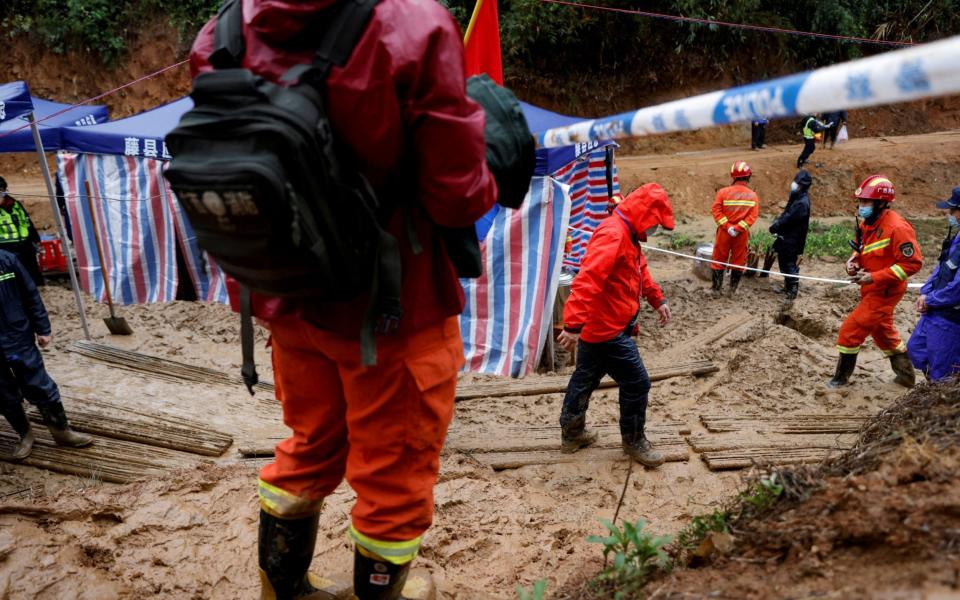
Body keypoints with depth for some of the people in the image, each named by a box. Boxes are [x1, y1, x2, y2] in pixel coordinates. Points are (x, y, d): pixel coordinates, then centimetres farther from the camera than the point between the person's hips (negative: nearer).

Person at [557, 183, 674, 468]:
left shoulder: (626, 235, 12)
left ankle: (572, 432, 35)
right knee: (636, 383, 1)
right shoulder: (613, 234, -23)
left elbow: (640, 270, 30)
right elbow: (588, 279, -34)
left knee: (586, 378, 20)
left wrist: (657, 300, 32)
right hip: (607, 329, -11)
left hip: (600, 326, 11)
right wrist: (573, 324, -41)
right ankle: (634, 441, 18)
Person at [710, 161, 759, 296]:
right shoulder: (752, 195, -3)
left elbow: (716, 210, -15)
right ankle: (733, 290, 17)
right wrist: (738, 228, -15)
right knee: (738, 261, 12)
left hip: (724, 232, -1)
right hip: (742, 234, 1)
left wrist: (727, 226, -16)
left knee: (719, 260, 10)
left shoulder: (724, 192, -7)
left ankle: (717, 289, 12)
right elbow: (753, 215, -12)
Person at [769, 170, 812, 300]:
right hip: (786, 237, 10)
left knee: (789, 264, 0)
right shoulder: (797, 198, 9)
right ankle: (788, 286, 31)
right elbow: (785, 215, 14)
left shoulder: (802, 203, -23)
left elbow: (787, 219, -23)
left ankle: (793, 290, 9)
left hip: (791, 240, -10)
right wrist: (777, 225, 1)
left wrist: (774, 227, -10)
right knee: (784, 262, 19)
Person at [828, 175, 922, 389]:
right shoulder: (866, 223, 3)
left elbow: (912, 263, -23)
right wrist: (853, 262, -5)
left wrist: (874, 277, -27)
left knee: (851, 331, -6)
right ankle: (906, 374, 41)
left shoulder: (897, 227, -23)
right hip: (872, 289, 9)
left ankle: (841, 378, 10)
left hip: (884, 291, -9)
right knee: (882, 332, 23)